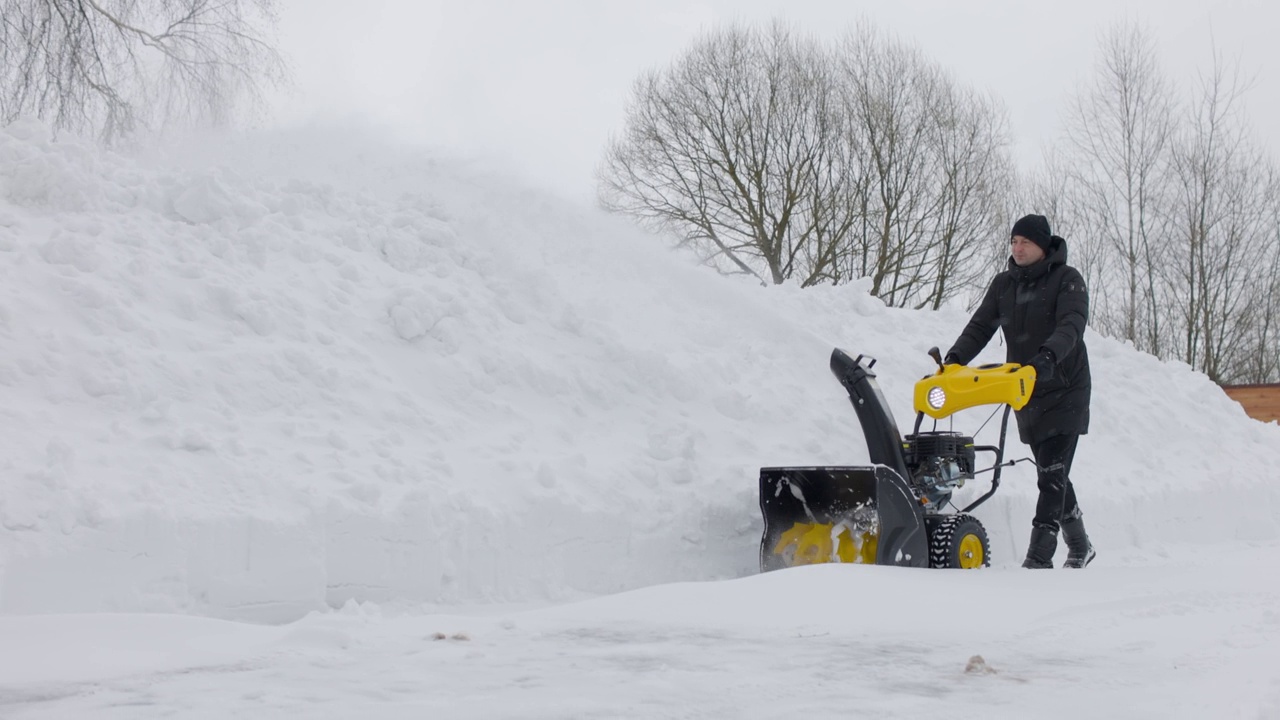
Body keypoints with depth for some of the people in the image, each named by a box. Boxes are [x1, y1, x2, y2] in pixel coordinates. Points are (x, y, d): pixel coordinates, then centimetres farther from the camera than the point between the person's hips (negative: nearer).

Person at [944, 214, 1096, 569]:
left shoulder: (1067, 280, -7)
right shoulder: (1004, 284, 9)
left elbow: (1072, 325, -23)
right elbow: (980, 327, 3)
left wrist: (1049, 354, -42)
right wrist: (955, 358, -14)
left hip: (1065, 391, -6)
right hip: (1027, 393, 6)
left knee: (1052, 472, -13)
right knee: (1051, 474, 13)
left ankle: (1039, 558, -17)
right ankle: (1079, 547, 28)